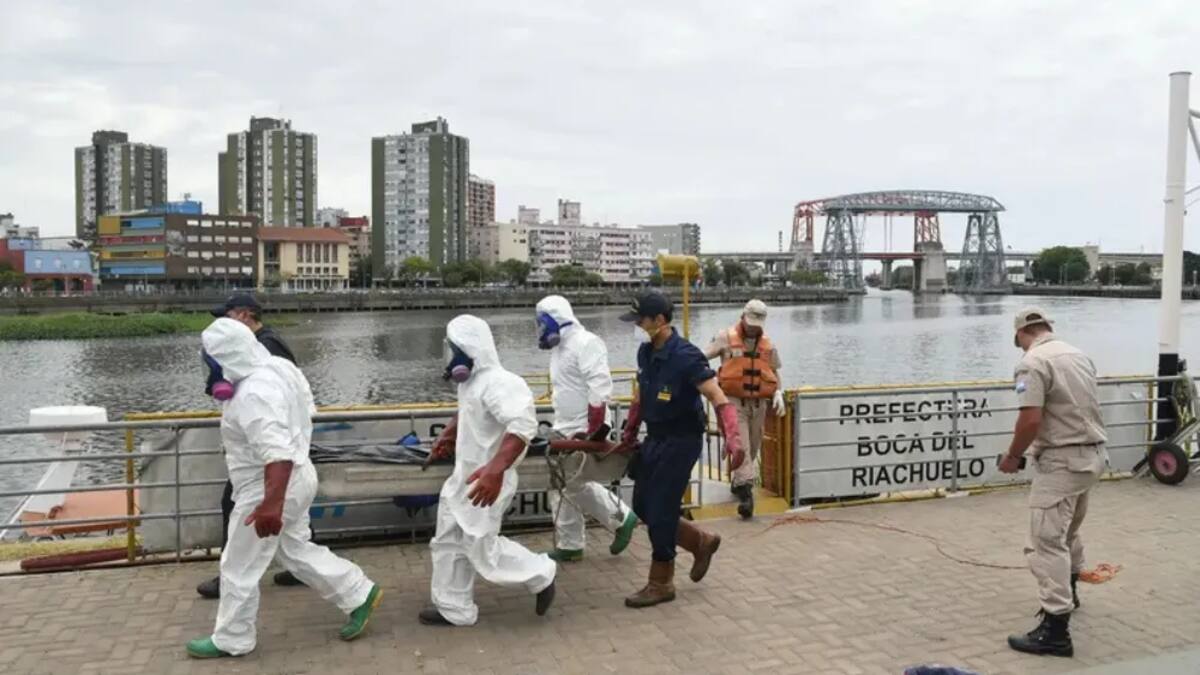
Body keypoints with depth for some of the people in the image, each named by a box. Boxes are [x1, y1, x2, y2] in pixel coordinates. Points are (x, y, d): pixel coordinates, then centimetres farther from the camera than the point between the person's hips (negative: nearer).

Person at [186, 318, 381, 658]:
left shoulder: (253, 394, -28)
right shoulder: (278, 367, 2)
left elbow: (278, 453, -37)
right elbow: (305, 411, 17)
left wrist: (271, 505, -42)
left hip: (267, 489, -10)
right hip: (296, 479, 10)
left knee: (239, 568, 7)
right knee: (298, 550, 23)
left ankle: (231, 640, 24)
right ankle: (360, 595, 26)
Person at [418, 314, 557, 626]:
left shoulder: (498, 383, -26)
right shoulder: (471, 381, 5)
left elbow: (523, 425, -40)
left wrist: (496, 469, -48)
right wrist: (449, 435, 33)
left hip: (485, 482, -10)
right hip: (463, 476, 10)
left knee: (483, 551, 0)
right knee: (448, 543, 15)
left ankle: (541, 574, 20)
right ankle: (454, 609, 29)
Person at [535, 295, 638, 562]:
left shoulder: (586, 343, -16)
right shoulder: (560, 347, 14)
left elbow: (600, 387, -24)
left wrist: (592, 429, -26)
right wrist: (561, 425, 20)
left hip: (586, 429, -10)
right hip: (565, 429, 10)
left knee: (577, 485, -6)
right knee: (560, 485, 9)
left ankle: (621, 519, 11)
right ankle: (569, 545, 17)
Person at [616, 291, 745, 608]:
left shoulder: (686, 356, -22)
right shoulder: (645, 352, 2)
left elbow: (719, 399, -27)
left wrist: (733, 439, -40)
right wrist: (629, 434, 20)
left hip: (681, 441, -8)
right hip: (655, 438, 8)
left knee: (660, 510, -4)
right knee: (642, 506, 12)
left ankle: (661, 584, 13)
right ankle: (701, 542, 29)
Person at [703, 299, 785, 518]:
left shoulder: (767, 345, 11)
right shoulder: (726, 338, -1)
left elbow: (774, 372, 17)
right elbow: (701, 358, 0)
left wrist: (778, 394, 2)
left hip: (758, 403, 5)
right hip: (734, 401, -5)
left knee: (753, 448, 13)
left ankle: (737, 483, 31)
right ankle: (745, 491, -18)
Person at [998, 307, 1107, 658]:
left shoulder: (1033, 362, -15)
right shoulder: (1079, 355, 11)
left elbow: (1030, 420, -23)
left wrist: (1013, 456, -8)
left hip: (1062, 461, -9)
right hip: (1093, 454, 9)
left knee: (1047, 541, -7)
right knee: (1068, 529, 28)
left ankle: (1056, 629, -9)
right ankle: (1067, 591, 48)